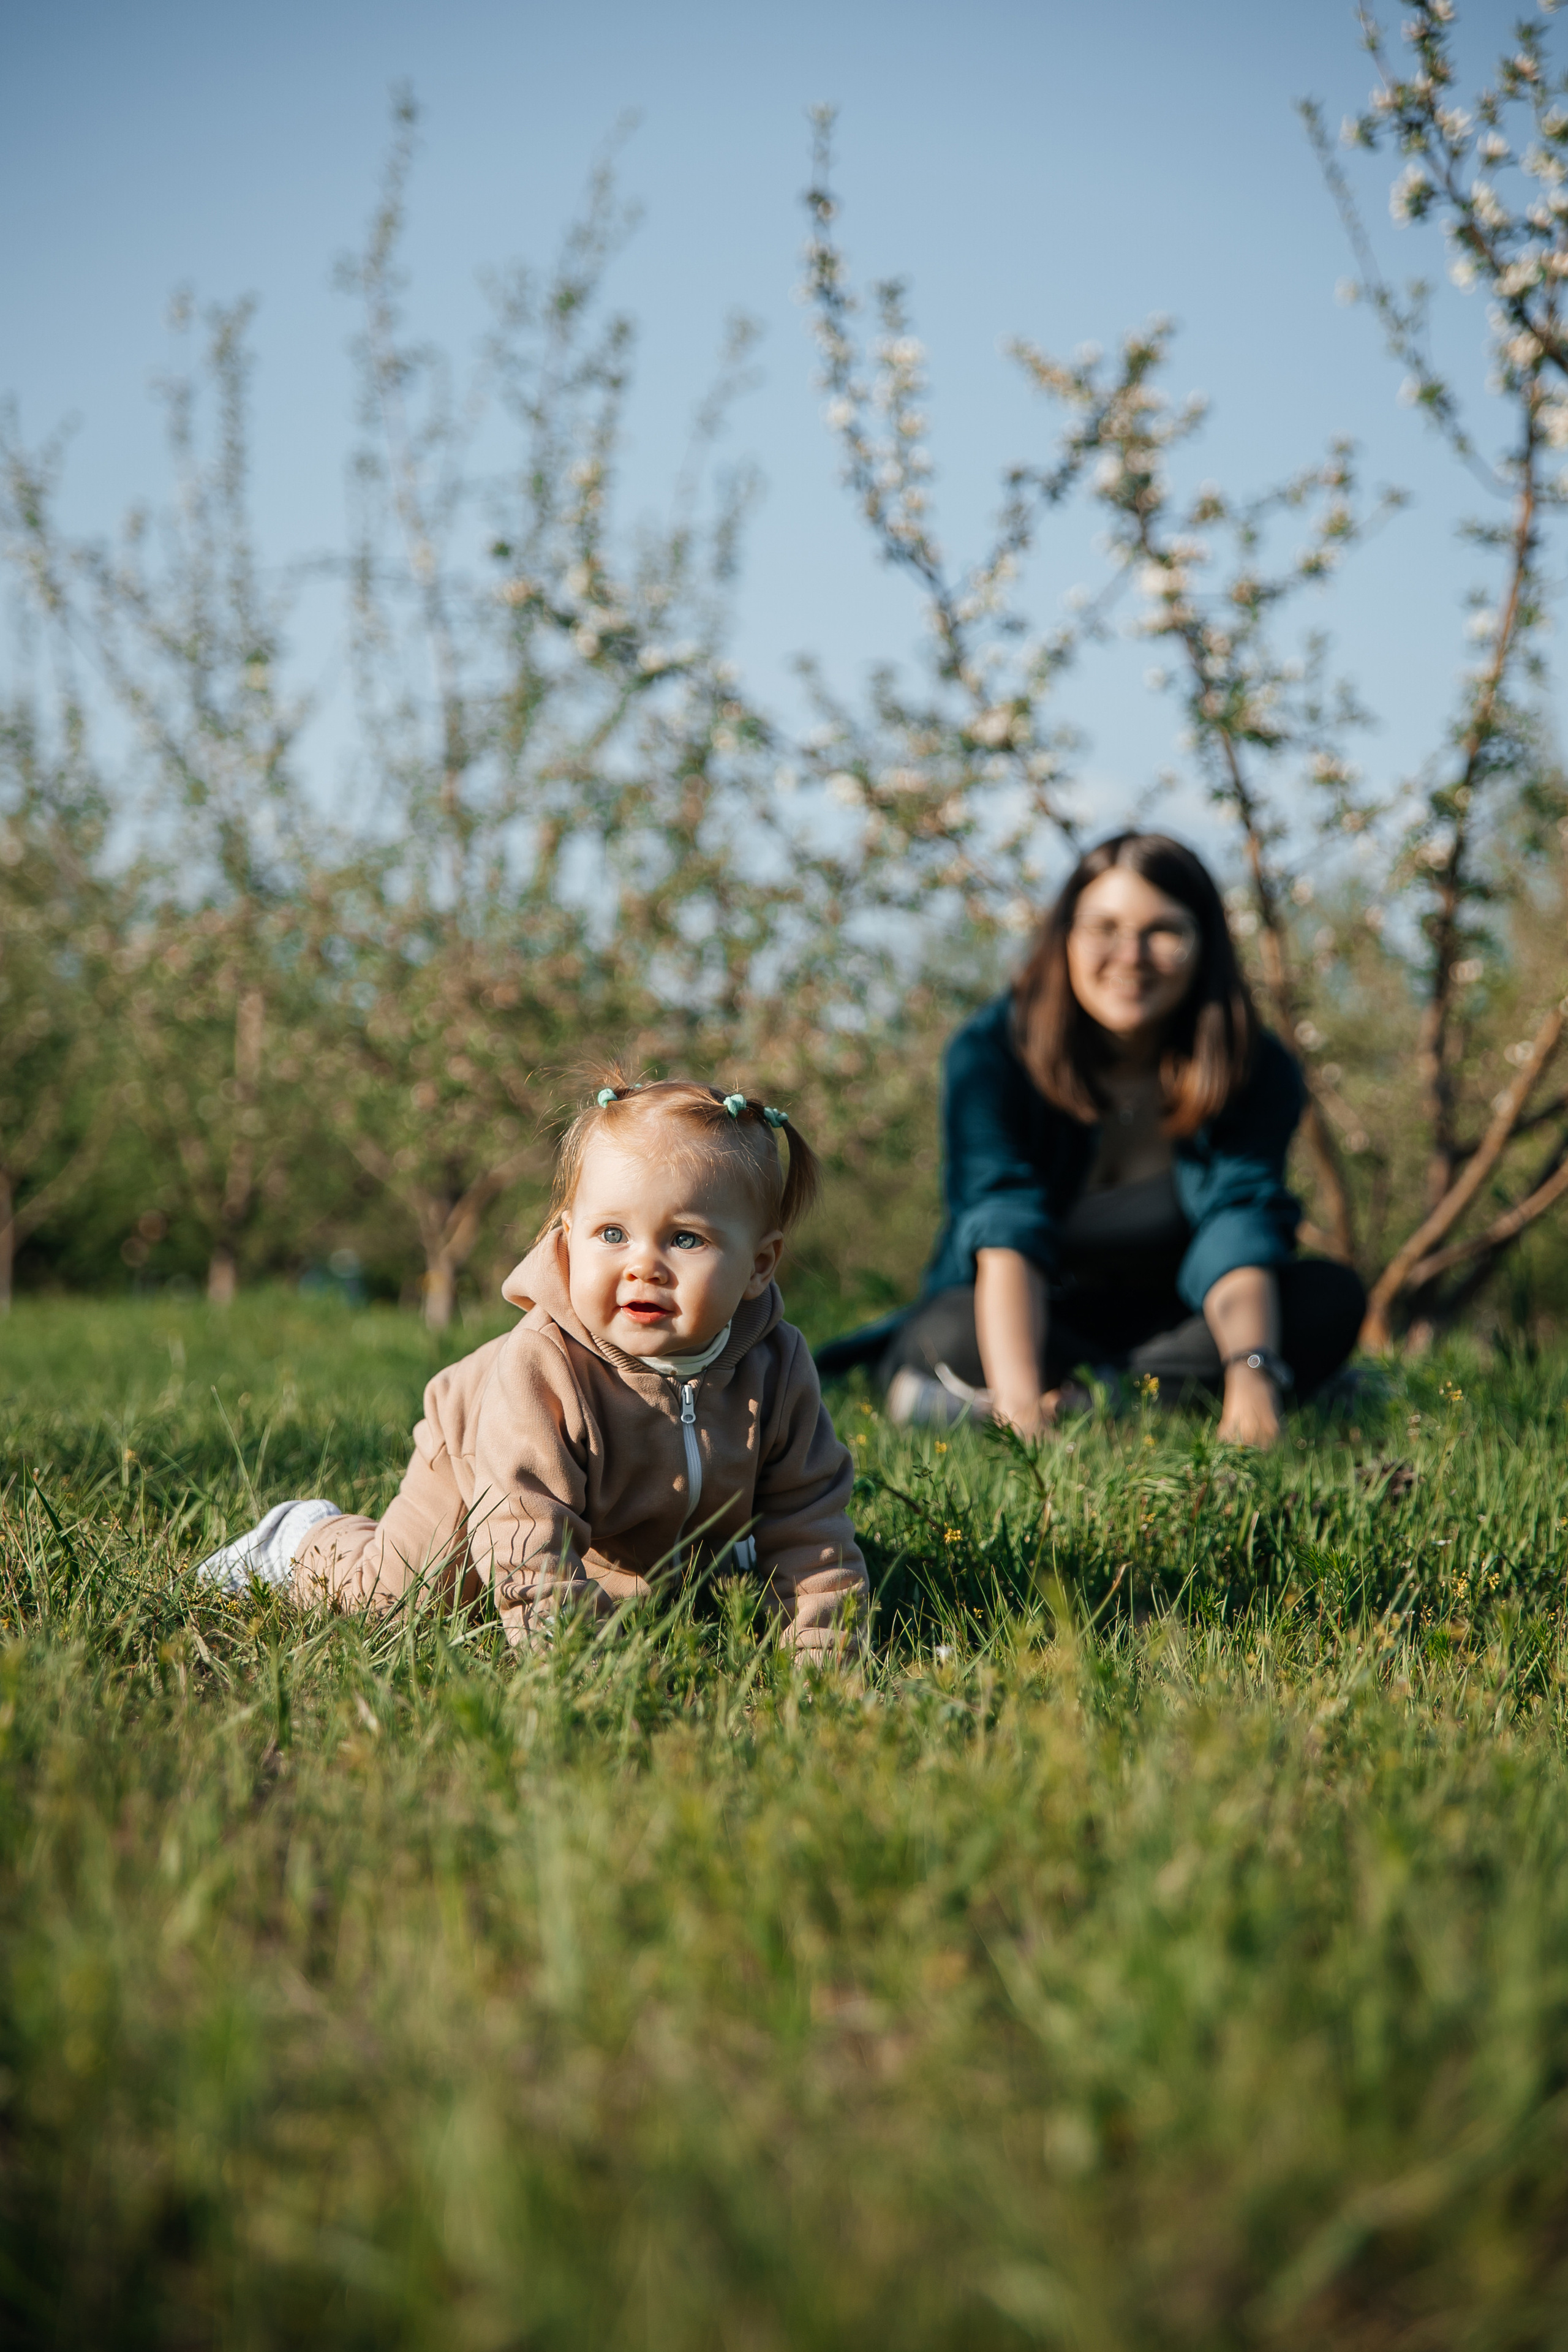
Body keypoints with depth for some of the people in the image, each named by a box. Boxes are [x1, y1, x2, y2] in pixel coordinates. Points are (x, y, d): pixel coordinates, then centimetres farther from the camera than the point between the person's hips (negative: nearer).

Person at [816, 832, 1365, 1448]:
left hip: (1172, 1325, 3)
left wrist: (1250, 1379, -47)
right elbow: (1005, 1233, -30)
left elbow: (1239, 1228, -26)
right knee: (957, 1329, -35)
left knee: (1330, 1297, -24)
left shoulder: (1256, 1073, -12)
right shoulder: (990, 1054, -17)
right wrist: (1020, 1402, -48)